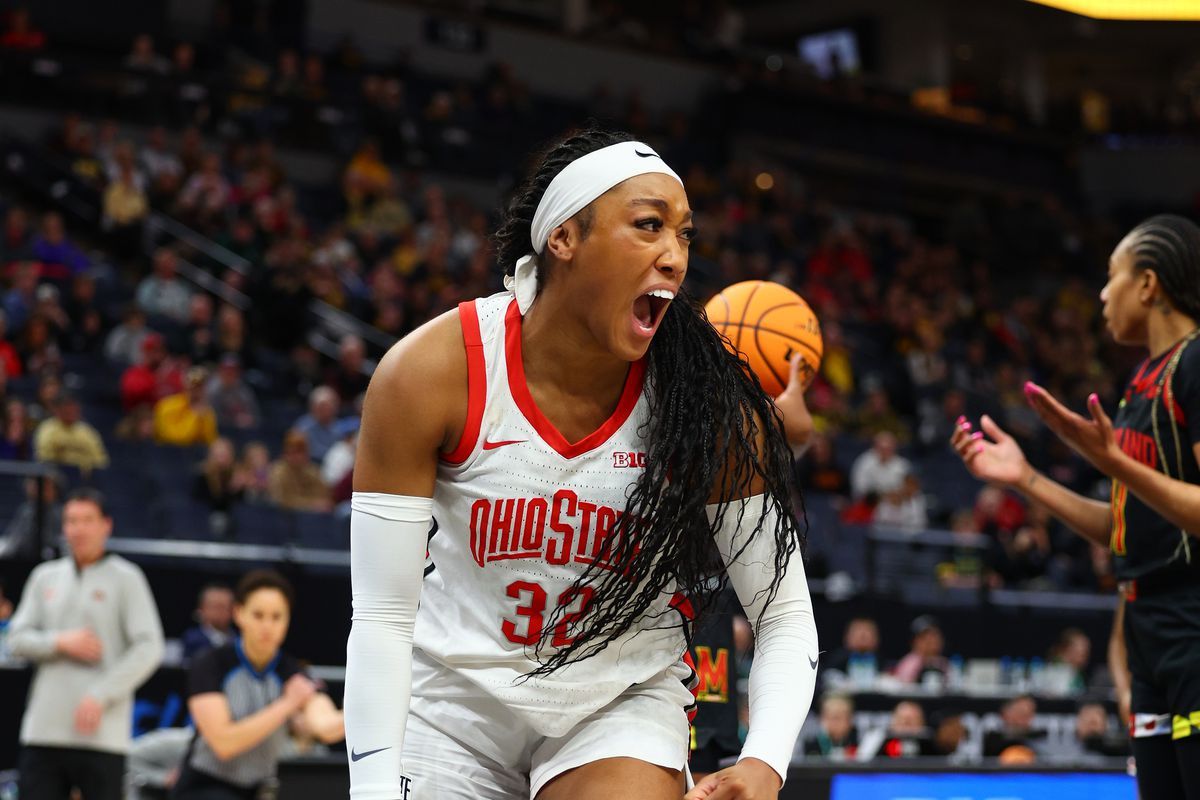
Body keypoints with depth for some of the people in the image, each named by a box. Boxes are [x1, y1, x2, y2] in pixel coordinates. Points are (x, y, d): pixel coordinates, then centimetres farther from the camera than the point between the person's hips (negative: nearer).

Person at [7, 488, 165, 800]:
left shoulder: (125, 578, 1)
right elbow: (17, 639, 11)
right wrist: (61, 642, -8)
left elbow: (148, 648, -6)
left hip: (102, 731, -4)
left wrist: (100, 696, -14)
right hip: (43, 728, 4)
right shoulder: (45, 577, 14)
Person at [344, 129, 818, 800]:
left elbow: (786, 613, -12)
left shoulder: (712, 403, -18)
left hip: (623, 702, 0)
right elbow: (381, 619, -16)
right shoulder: (428, 377, -19)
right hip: (457, 696, 1)